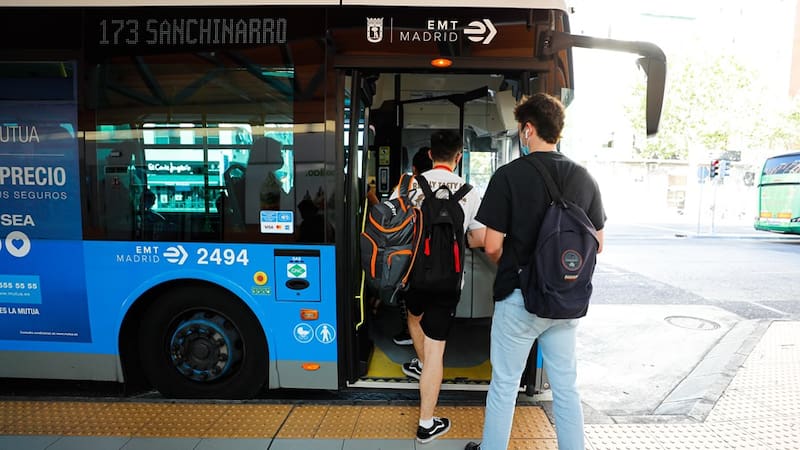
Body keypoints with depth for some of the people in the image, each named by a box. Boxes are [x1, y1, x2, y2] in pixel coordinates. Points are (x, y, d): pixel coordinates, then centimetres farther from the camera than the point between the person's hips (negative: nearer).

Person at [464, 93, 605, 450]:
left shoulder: (509, 175, -13)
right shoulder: (583, 178, 2)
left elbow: (492, 246, -14)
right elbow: (597, 244, 8)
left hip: (519, 298, -4)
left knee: (504, 385, 11)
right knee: (566, 386, 17)